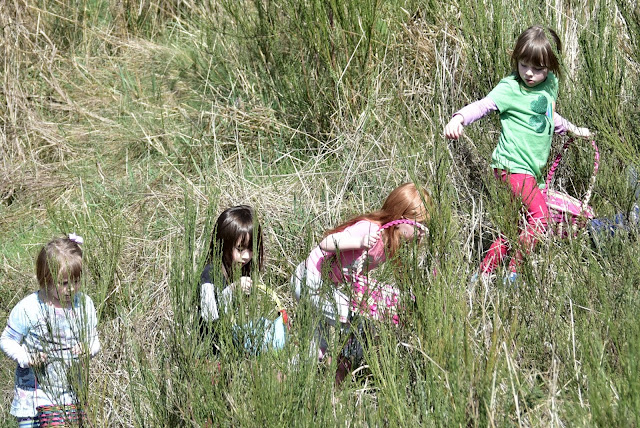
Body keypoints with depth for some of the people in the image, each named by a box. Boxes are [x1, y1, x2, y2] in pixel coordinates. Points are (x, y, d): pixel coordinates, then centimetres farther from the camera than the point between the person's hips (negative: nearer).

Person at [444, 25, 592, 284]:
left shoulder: (550, 85, 11)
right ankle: (513, 275, -9)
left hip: (532, 169, 8)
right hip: (513, 166, -8)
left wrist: (572, 129, 43)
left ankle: (483, 275, 16)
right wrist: (458, 119, -41)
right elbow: (483, 106, -22)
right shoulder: (510, 88, -10)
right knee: (540, 217, -18)